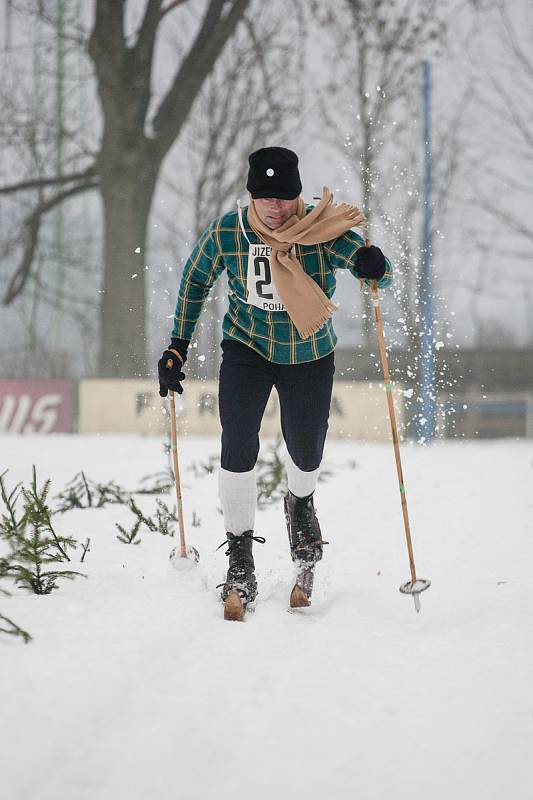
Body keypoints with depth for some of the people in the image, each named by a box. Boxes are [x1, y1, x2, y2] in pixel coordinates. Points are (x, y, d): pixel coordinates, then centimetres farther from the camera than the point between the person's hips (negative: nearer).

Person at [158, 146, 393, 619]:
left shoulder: (326, 233, -22)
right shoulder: (226, 234, -17)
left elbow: (383, 275, -20)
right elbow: (195, 281, 2)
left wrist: (374, 266, -46)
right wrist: (178, 346, 2)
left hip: (309, 358, 0)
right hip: (247, 350, 0)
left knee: (306, 453, 9)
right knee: (237, 449, -15)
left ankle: (301, 504, 48)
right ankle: (241, 565, -4)